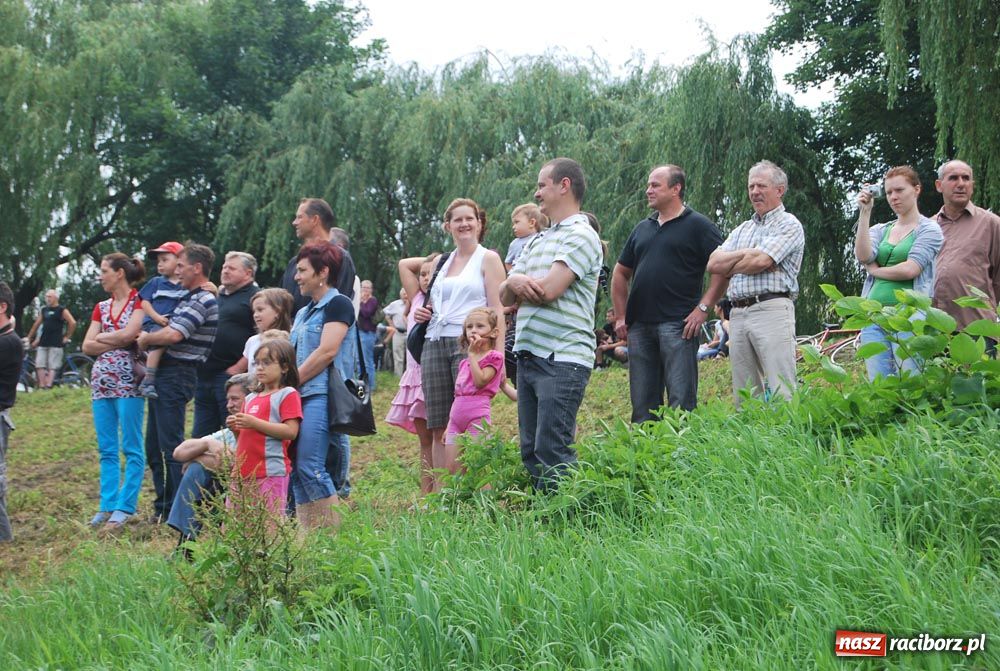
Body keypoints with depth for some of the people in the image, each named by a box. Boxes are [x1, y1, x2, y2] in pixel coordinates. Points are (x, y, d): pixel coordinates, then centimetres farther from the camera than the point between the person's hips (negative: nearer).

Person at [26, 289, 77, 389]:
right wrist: (29, 338, 21)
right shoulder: (44, 310, 17)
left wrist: (67, 337, -7)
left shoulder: (62, 310, -2)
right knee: (40, 365, -1)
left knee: (52, 367, -6)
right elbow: (36, 325, 21)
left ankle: (48, 386, -11)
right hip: (42, 343, 6)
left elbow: (73, 323, -10)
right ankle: (42, 387, 0)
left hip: (55, 343, -6)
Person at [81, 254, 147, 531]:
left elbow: (128, 333, -17)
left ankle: (125, 507, -4)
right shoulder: (101, 307, 17)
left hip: (127, 381, -7)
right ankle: (107, 505, 11)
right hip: (101, 381, 7)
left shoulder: (139, 302, -1)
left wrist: (102, 337, -1)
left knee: (131, 448, -5)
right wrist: (119, 341, -4)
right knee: (106, 449, 7)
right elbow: (87, 347, 9)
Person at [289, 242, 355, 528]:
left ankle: (332, 533, -10)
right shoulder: (303, 312, 23)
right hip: (299, 396, 9)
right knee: (295, 469, 3)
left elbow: (326, 352, -13)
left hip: (320, 394, -9)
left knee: (310, 466, -15)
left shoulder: (337, 304, -3)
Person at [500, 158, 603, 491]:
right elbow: (505, 296, 15)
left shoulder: (581, 236, -7)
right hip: (528, 356, 9)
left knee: (553, 453, -10)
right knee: (530, 451, 11)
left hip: (562, 359, -9)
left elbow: (547, 290, -18)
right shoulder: (538, 241, 20)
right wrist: (515, 283, -9)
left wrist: (517, 283, 3)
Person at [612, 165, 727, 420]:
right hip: (639, 326, 6)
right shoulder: (642, 229, 19)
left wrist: (703, 308, -12)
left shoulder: (698, 225, 1)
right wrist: (621, 317, 16)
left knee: (681, 402, -9)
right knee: (643, 404, 8)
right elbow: (620, 273, 25)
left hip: (677, 324, -6)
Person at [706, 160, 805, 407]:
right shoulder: (742, 230, 24)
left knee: (781, 394, -12)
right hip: (738, 313, 7)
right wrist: (746, 254, -3)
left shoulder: (788, 225, 3)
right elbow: (713, 264, 10)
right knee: (744, 396, 5)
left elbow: (761, 261, -12)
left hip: (771, 310, -7)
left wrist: (730, 266, 6)